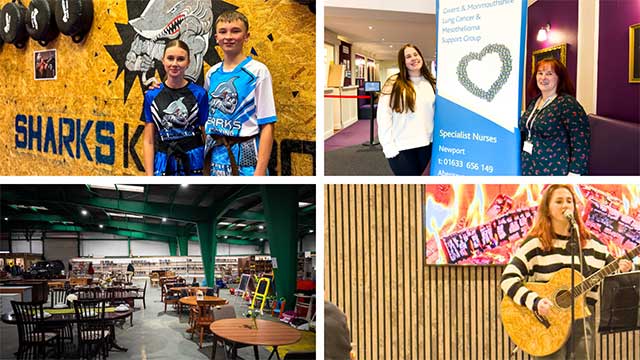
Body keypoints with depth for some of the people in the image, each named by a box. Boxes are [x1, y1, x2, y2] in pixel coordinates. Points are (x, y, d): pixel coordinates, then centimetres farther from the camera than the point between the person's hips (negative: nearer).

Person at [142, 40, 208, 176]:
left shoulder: (199, 94, -1)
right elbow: (149, 141, 4)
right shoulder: (151, 96, 4)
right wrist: (150, 178, -1)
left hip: (194, 164, -1)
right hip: (163, 164, 1)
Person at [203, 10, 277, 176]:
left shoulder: (257, 71, -7)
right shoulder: (212, 73, 8)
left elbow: (267, 125, -11)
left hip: (245, 155, -5)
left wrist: (260, 172, -16)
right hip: (216, 154, 5)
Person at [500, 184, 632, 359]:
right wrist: (535, 302, -23)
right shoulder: (536, 243, -2)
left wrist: (623, 269, -5)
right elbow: (508, 279, -11)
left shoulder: (591, 243, 11)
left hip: (583, 318, 4)